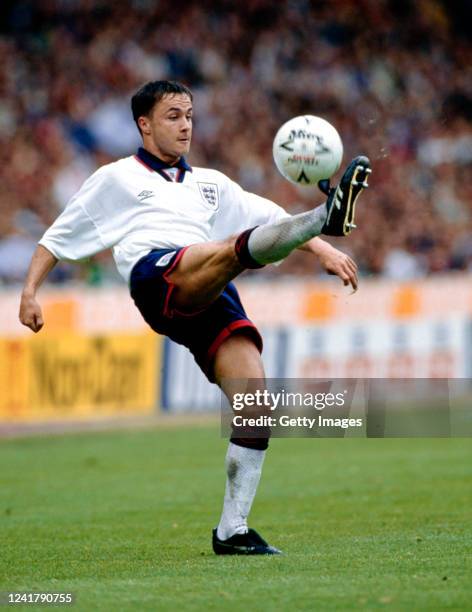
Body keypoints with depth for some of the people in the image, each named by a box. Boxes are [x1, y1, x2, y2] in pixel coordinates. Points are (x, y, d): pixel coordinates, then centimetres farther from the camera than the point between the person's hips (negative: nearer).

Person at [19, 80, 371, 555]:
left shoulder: (210, 184, 36)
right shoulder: (117, 178, 26)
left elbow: (271, 218, 29)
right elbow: (59, 237, 26)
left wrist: (322, 250, 14)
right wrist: (29, 291, 12)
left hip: (213, 300, 5)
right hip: (157, 277, -5)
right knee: (238, 247, -35)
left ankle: (232, 530, -8)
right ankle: (326, 215, -61)